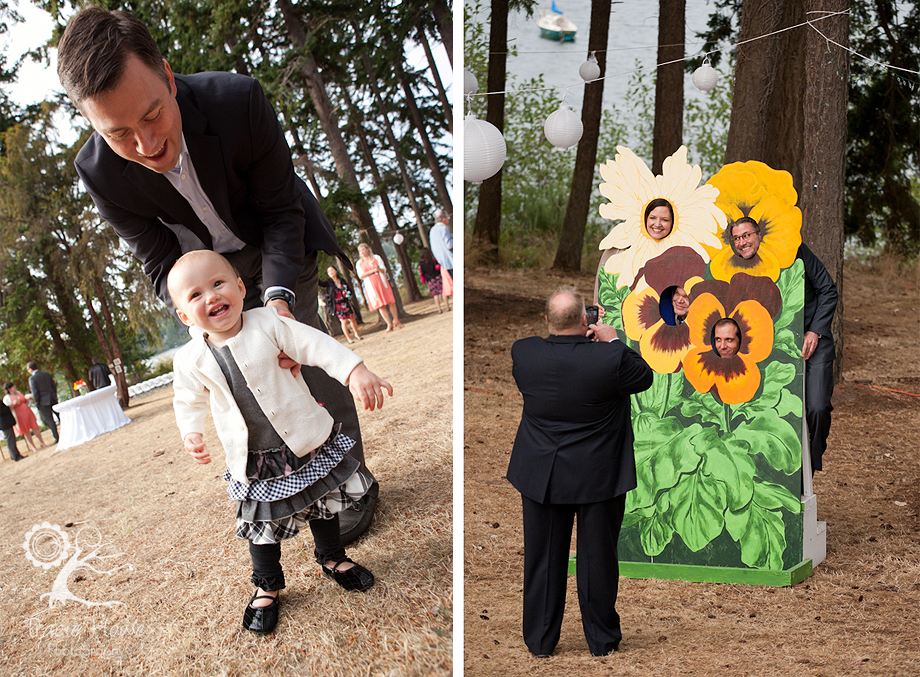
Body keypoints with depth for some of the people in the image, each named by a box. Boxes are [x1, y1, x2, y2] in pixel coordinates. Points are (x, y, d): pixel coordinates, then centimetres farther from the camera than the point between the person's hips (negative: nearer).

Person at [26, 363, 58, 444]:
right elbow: (54, 386, 10)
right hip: (53, 399, 6)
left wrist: (37, 403, -4)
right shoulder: (47, 374, 8)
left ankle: (57, 438, 0)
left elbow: (35, 392, -12)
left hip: (43, 401, -5)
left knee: (49, 420, 0)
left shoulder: (32, 378, -10)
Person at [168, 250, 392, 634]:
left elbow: (314, 345, -15)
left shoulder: (267, 324, -12)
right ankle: (266, 585, 32)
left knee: (324, 503, 17)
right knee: (265, 526, 8)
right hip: (254, 464, 0)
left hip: (308, 441, 0)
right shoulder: (192, 360, -7)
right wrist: (191, 433, -12)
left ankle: (332, 558, 43)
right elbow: (189, 401, 7)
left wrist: (356, 372, -28)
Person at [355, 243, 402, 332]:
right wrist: (372, 271, -13)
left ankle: (396, 320, 12)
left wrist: (379, 269, -21)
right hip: (370, 286, 0)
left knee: (390, 301, -3)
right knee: (380, 305, -4)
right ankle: (389, 324, -1)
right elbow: (361, 276, -2)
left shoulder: (376, 257, 9)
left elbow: (384, 269, 3)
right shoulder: (359, 264, 9)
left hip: (381, 282, 0)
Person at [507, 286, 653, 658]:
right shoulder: (610, 359, -22)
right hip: (597, 476, -2)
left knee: (542, 559, 14)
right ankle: (602, 639, 27)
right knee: (597, 557, 13)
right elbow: (645, 377, -2)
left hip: (540, 475, 2)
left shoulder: (522, 352, -14)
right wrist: (613, 341, 5)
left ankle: (540, 640, 26)